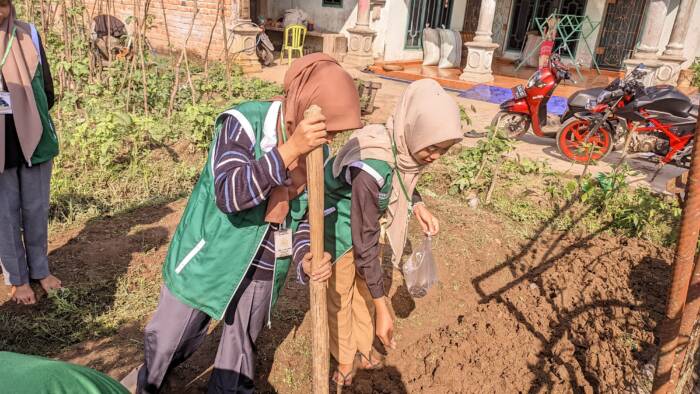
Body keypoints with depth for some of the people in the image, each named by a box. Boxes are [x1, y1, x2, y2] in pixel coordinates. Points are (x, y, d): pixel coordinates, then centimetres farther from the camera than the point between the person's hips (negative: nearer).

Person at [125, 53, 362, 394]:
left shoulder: (315, 149, -7)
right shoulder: (243, 123, -23)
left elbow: (307, 213, 1)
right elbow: (229, 195, -35)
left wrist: (308, 256, -17)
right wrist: (289, 150, -41)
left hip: (264, 269, 4)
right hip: (211, 256, -3)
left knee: (242, 343, 22)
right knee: (172, 336, 17)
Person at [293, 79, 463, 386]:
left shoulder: (405, 148, -19)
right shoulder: (371, 165, -40)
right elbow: (364, 240, -32)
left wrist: (418, 205, -12)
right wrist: (382, 308, -27)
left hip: (364, 222, 7)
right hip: (337, 228, -7)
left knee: (365, 290, 22)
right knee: (339, 298, 14)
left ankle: (364, 349, 45)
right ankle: (345, 360, 39)